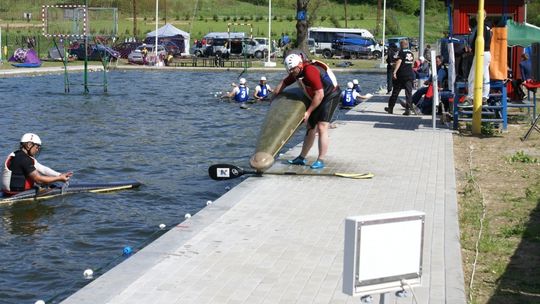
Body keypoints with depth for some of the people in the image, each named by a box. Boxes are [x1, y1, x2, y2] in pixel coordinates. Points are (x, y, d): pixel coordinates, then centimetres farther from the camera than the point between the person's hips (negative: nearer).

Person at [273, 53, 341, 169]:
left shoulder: (310, 71, -30)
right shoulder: (296, 73, -2)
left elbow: (319, 95, -30)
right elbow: (283, 83, 15)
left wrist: (308, 112, -25)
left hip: (330, 96, -9)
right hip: (317, 98, 9)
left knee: (322, 127, -17)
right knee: (310, 127, 14)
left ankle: (320, 161, -16)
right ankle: (302, 158, 22)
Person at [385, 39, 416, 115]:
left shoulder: (401, 52, -7)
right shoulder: (411, 53, 13)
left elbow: (399, 62, -20)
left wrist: (394, 72, -26)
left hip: (401, 75, -5)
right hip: (410, 75, 5)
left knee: (395, 92, 6)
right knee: (409, 92, 1)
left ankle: (390, 108, 16)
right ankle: (408, 109, -9)